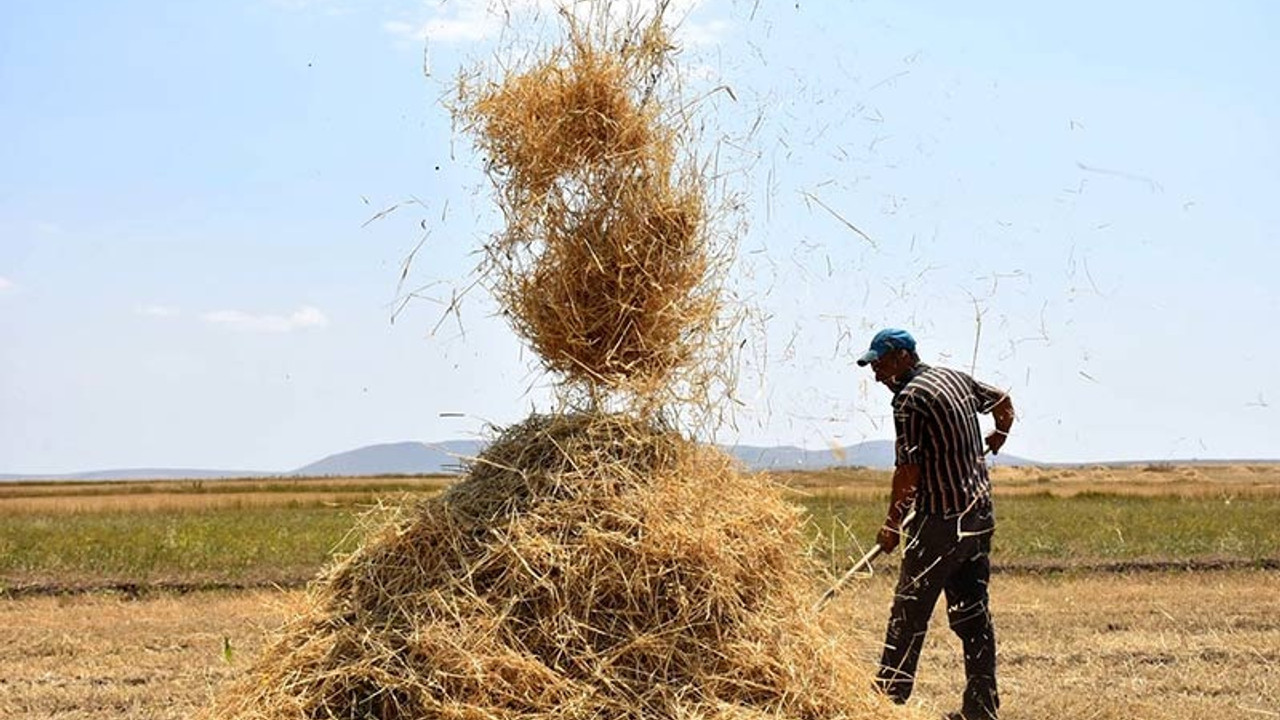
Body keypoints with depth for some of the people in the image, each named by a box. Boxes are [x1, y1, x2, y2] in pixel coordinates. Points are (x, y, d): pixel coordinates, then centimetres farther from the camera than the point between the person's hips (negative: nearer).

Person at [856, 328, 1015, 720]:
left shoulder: (910, 399, -14)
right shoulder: (956, 378, 10)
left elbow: (908, 471, -14)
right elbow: (1003, 401, 26)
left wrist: (893, 523, -5)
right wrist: (999, 434, 38)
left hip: (942, 522, -8)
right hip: (980, 515, 8)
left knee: (909, 610, -4)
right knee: (972, 611, 10)